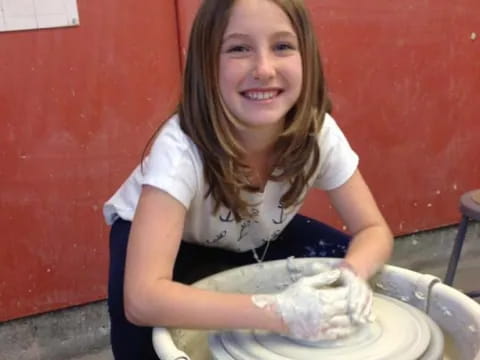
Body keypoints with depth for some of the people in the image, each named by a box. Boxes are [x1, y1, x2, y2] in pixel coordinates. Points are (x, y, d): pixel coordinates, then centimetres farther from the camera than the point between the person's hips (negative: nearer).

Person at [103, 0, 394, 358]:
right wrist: (278, 311, -52)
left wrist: (353, 274, -39)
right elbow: (142, 298, -45)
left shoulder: (319, 131, -26)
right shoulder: (181, 147, -38)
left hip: (259, 239, 4)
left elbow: (374, 230, -16)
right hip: (170, 239, -3)